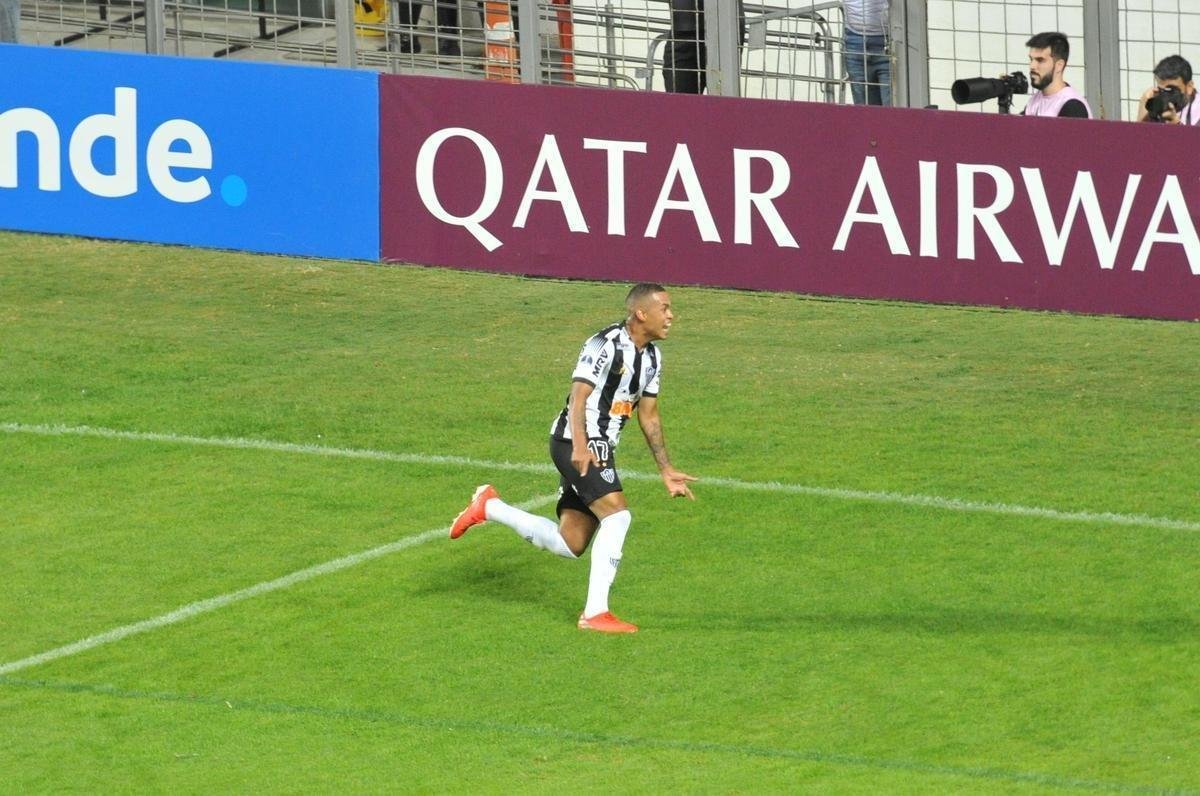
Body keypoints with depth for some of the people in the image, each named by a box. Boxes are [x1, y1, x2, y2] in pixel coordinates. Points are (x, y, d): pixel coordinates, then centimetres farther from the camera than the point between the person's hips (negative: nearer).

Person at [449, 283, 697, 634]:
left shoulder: (652, 357, 14)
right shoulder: (606, 345, -14)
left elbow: (649, 416, 22)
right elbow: (578, 396, -22)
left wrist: (666, 470, 21)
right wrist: (580, 446, -35)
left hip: (599, 450, 9)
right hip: (576, 444, -9)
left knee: (570, 545, 6)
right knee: (617, 514, -21)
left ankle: (490, 507, 20)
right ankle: (595, 613, -18)